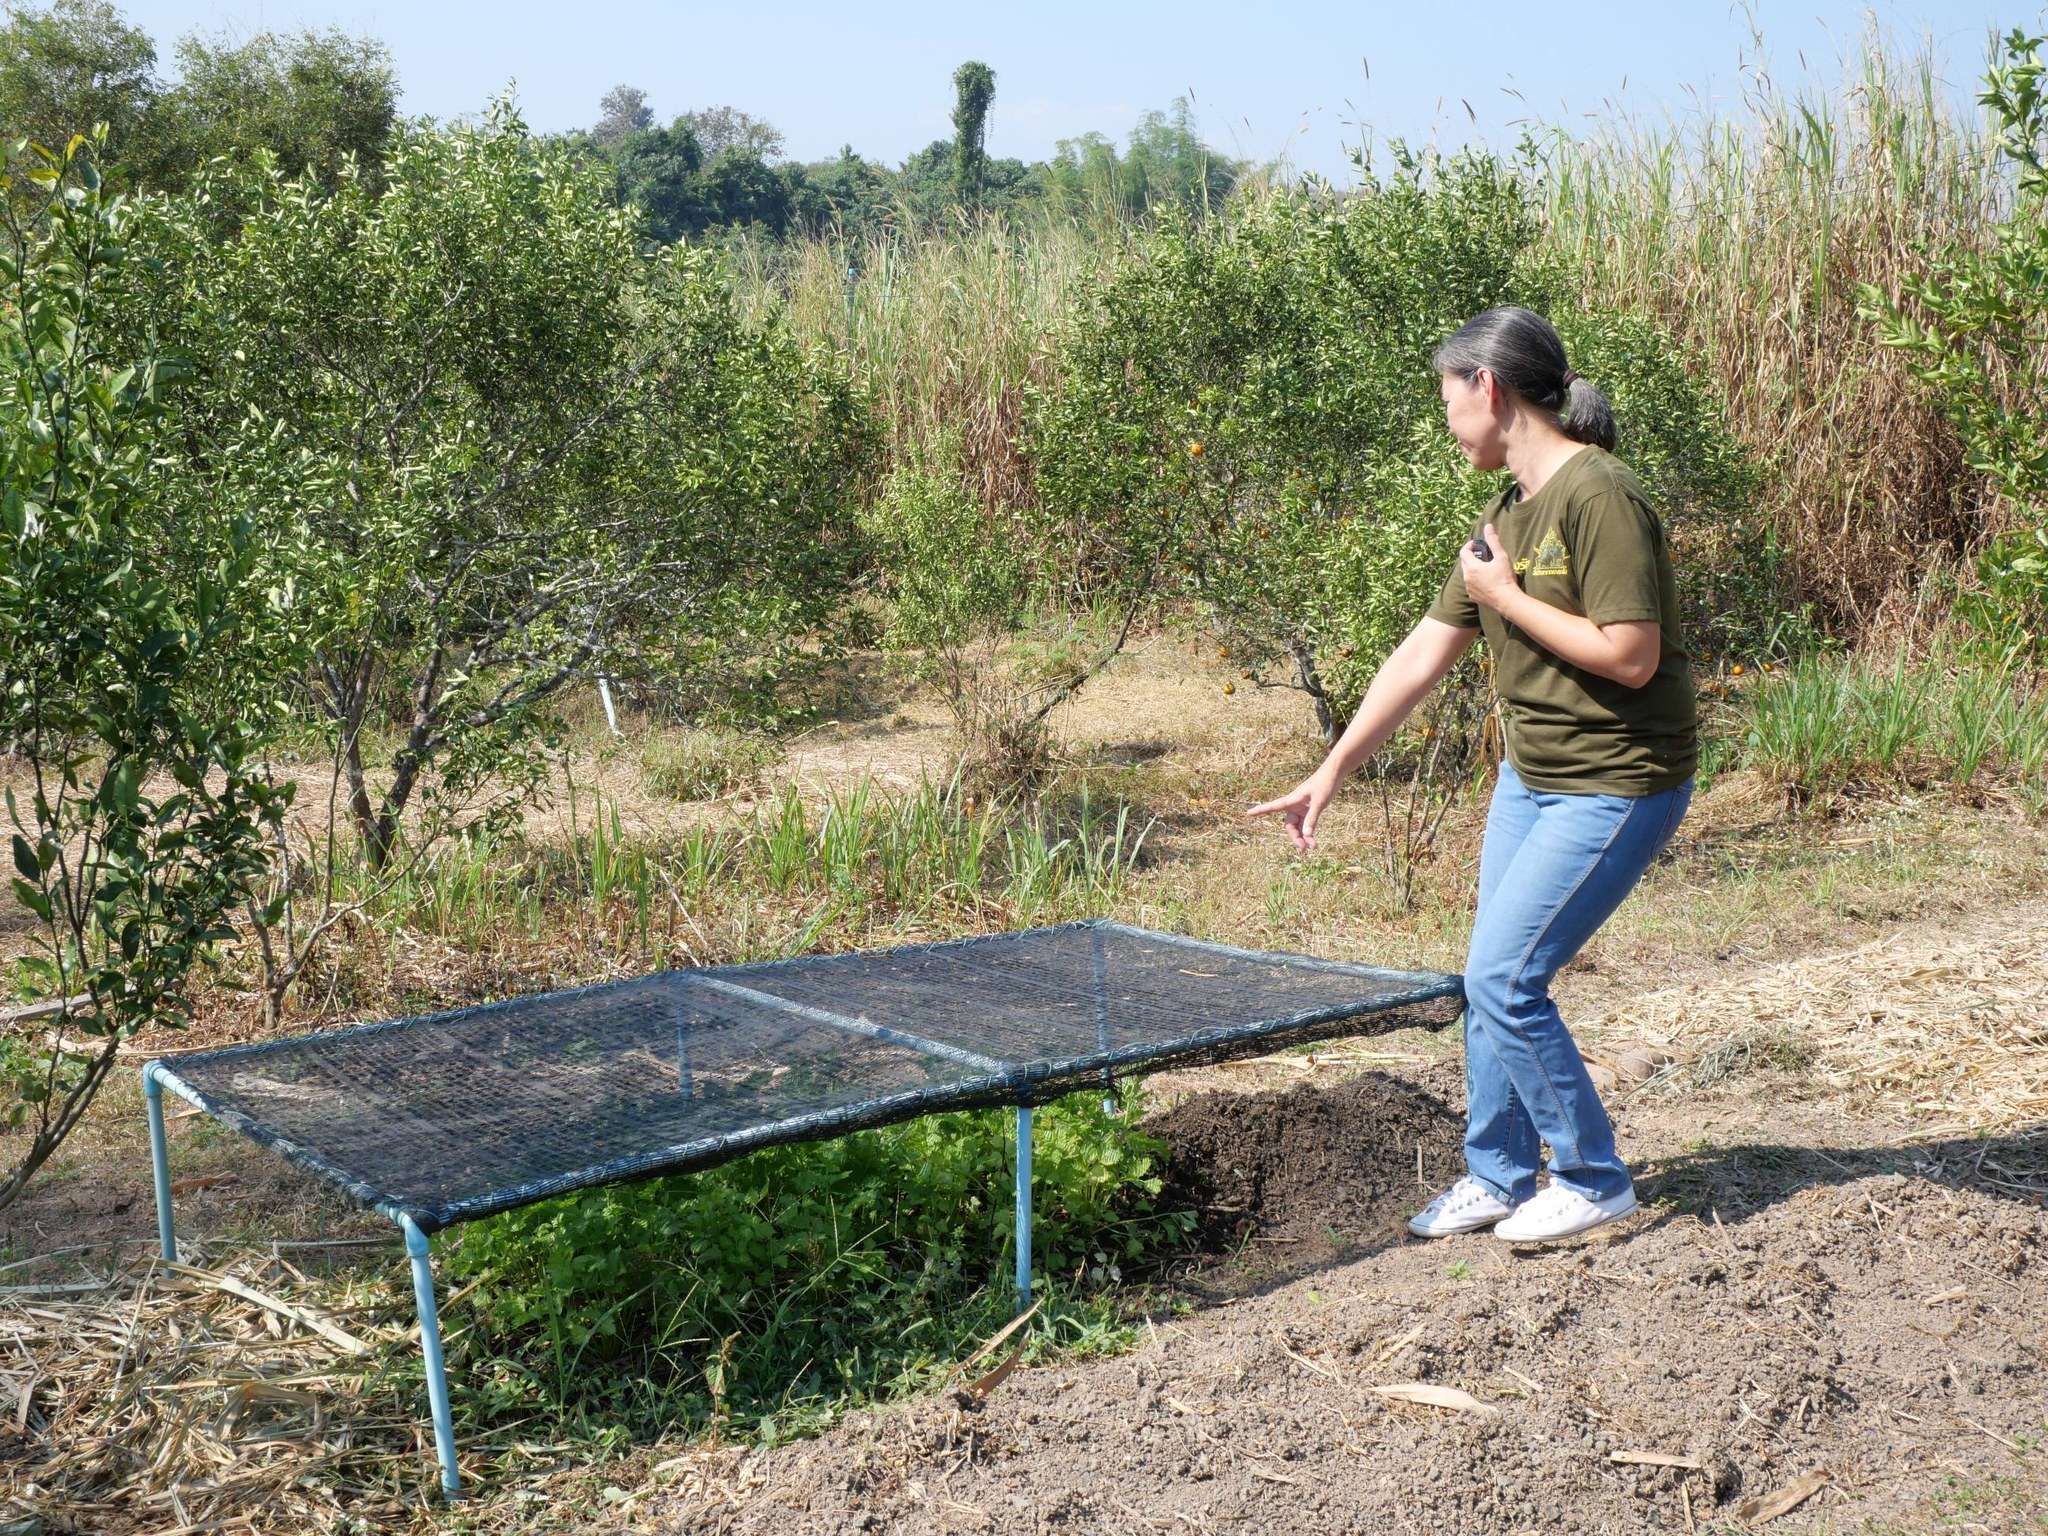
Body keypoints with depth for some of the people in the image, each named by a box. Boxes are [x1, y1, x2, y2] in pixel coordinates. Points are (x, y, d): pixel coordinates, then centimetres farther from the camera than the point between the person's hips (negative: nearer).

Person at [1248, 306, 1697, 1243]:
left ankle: (1594, 1180, 9)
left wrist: (1506, 595, -16)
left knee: (1503, 979, -9)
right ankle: (1497, 1177, 26)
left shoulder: (1599, 498, -20)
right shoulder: (1504, 514, 7)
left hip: (1616, 786, -8)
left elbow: (1630, 657, -26)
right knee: (1488, 982, 10)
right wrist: (1331, 771, 12)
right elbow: (1424, 652, 11)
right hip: (1531, 772, 8)